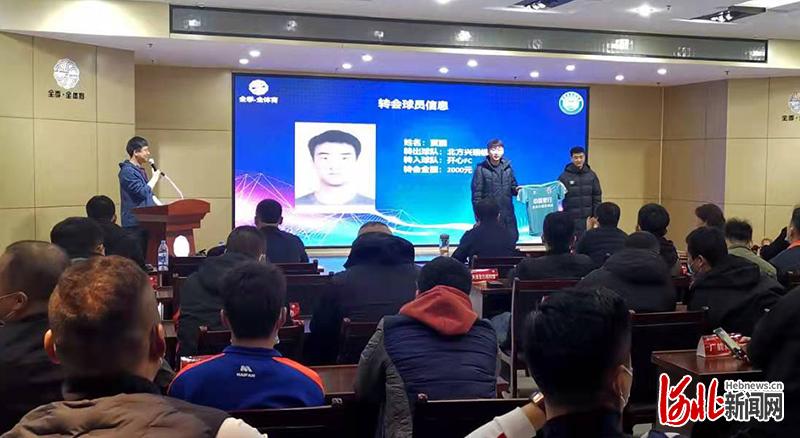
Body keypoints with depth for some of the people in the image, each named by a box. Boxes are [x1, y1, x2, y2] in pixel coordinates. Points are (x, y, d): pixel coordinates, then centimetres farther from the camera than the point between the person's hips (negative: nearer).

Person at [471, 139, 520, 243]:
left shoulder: (507, 167, 8)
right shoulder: (481, 169, -5)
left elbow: (513, 187, 17)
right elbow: (476, 195, -6)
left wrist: (517, 189, -9)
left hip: (508, 214, 4)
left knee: (512, 238, 7)